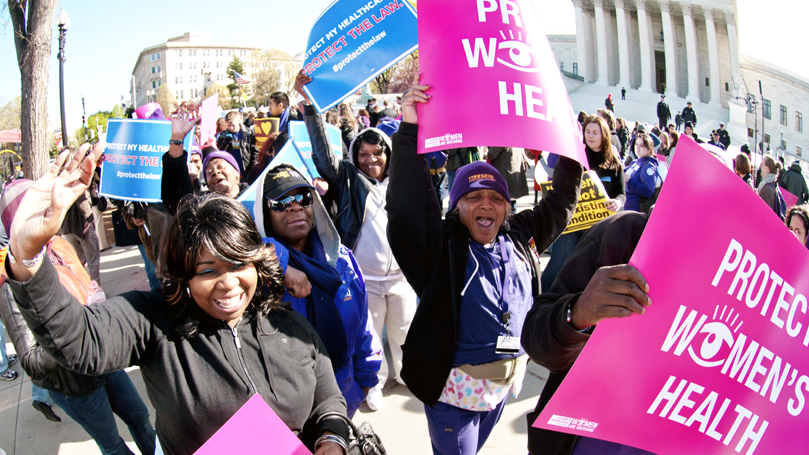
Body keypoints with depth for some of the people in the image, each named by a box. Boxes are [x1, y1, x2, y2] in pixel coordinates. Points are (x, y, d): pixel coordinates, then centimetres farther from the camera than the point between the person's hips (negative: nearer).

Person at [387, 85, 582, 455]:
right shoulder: (441, 244, -14)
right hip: (454, 385, -5)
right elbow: (407, 205, -29)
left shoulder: (519, 238, 2)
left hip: (507, 380, 5)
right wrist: (409, 130, -36)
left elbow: (559, 205, 15)